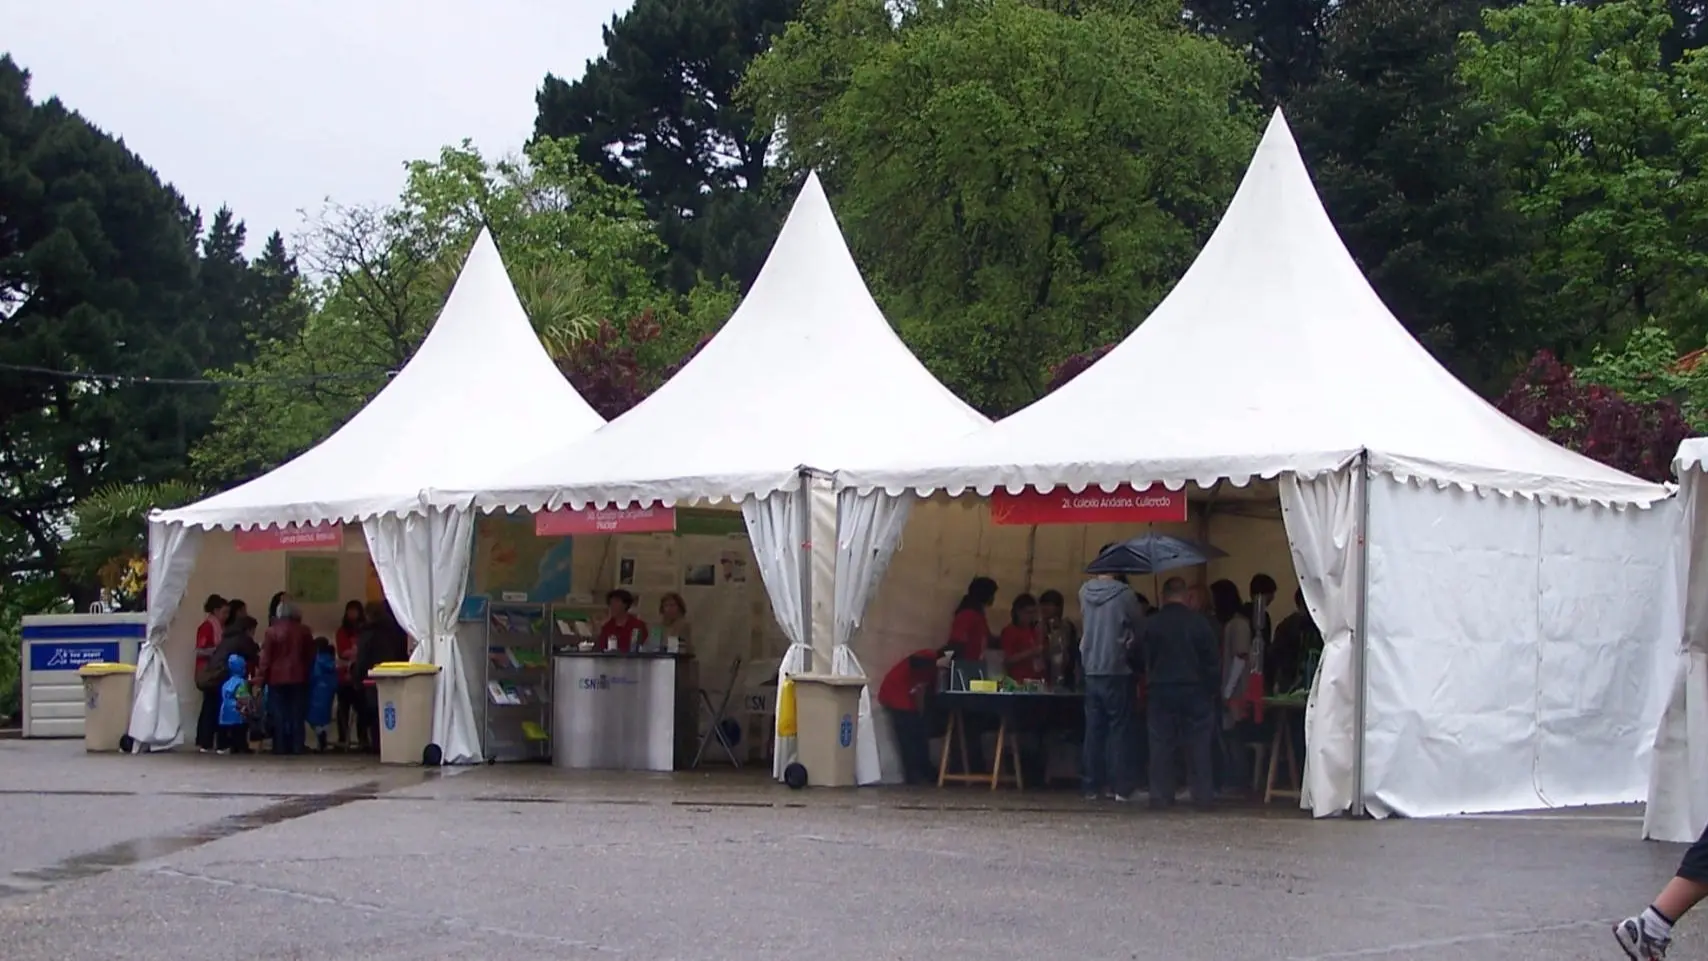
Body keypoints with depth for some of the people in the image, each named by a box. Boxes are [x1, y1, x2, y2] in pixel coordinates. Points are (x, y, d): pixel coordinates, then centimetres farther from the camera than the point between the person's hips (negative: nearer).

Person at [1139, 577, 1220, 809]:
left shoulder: (1150, 624, -2)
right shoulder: (1200, 624, -3)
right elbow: (1213, 661, -1)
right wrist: (1211, 686, 8)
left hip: (1160, 692, 0)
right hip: (1195, 692, 0)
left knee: (1160, 744, 4)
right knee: (1198, 744, 4)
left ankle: (1160, 795, 2)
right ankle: (1203, 794, 3)